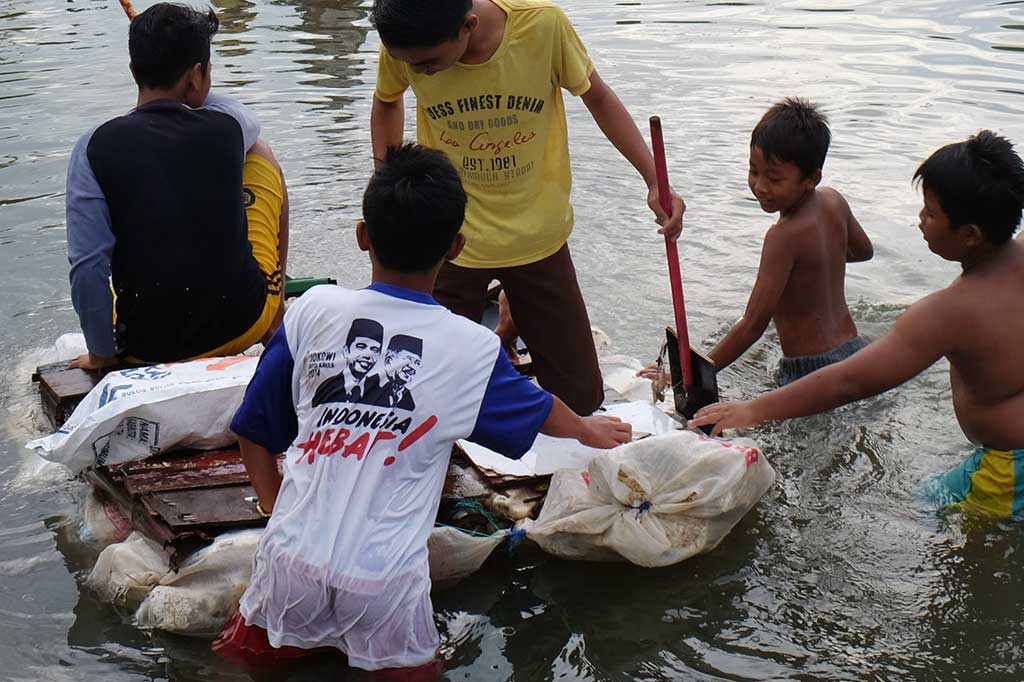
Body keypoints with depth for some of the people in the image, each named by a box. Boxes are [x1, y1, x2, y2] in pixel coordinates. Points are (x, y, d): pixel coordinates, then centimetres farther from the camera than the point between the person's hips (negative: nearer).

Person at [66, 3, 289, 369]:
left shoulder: (94, 149, -11)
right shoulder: (227, 125, -6)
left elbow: (87, 267, -14)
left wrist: (101, 355, -2)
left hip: (148, 346, 0)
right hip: (243, 328, 0)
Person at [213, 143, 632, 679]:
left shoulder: (313, 310, -1)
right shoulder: (472, 348, -4)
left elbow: (254, 433, 8)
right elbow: (542, 414, 17)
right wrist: (590, 430, 39)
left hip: (294, 558, 1)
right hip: (384, 580, -1)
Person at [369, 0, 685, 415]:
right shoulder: (402, 43, -16)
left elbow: (596, 97, -4)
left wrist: (655, 181, -10)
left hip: (538, 236, 0)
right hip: (449, 239, 0)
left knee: (581, 398, 9)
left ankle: (513, 326, 35)